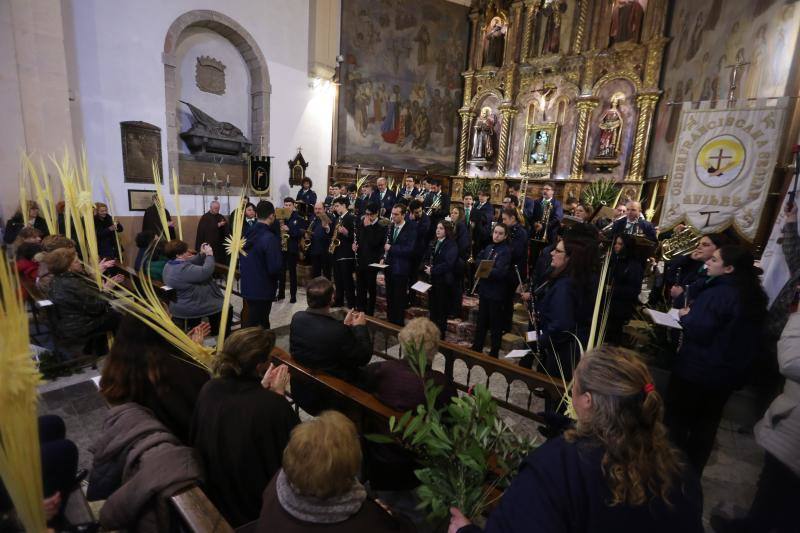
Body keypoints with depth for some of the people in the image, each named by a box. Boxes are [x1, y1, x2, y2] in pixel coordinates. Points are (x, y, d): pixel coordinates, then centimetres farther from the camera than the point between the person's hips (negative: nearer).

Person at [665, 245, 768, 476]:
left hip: (696, 370, -8)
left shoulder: (717, 293, -22)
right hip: (728, 373, 8)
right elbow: (750, 339, 16)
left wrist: (685, 315, -11)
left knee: (677, 419, 9)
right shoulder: (754, 295, 6)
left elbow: (698, 330, -27)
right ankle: (692, 472, 32)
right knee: (706, 425, 19)